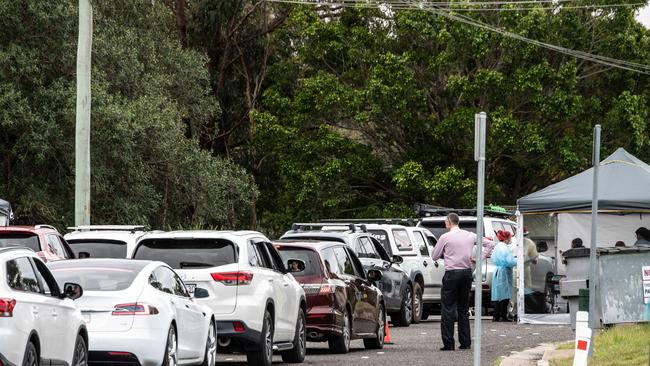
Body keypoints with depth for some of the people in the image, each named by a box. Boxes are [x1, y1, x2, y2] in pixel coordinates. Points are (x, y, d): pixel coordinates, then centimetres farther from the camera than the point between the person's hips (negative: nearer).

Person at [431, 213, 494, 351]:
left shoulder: (445, 237, -7)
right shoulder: (470, 236, 7)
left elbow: (435, 256, 0)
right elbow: (490, 244, 9)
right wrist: (480, 258, 8)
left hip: (452, 274, -5)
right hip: (467, 272, 5)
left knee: (448, 309, -2)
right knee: (464, 309, 14)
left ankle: (448, 344, -8)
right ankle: (465, 343, 12)